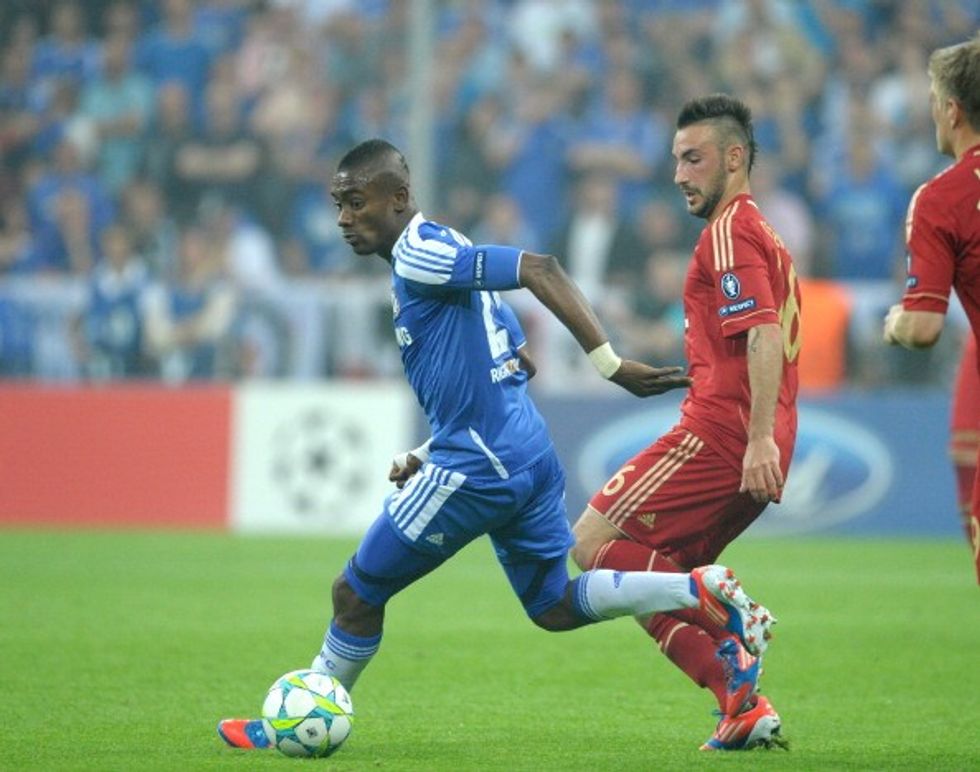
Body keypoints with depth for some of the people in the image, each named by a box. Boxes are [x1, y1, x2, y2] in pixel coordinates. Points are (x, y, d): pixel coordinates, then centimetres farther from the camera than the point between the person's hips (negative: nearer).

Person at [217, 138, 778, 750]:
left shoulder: (420, 257, -13)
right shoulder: (437, 258, 18)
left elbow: (541, 270, -24)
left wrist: (611, 365, -29)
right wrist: (426, 459, 19)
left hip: (477, 468, -10)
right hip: (531, 458, 10)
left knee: (356, 593, 4)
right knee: (553, 606, 15)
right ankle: (704, 589, 2)